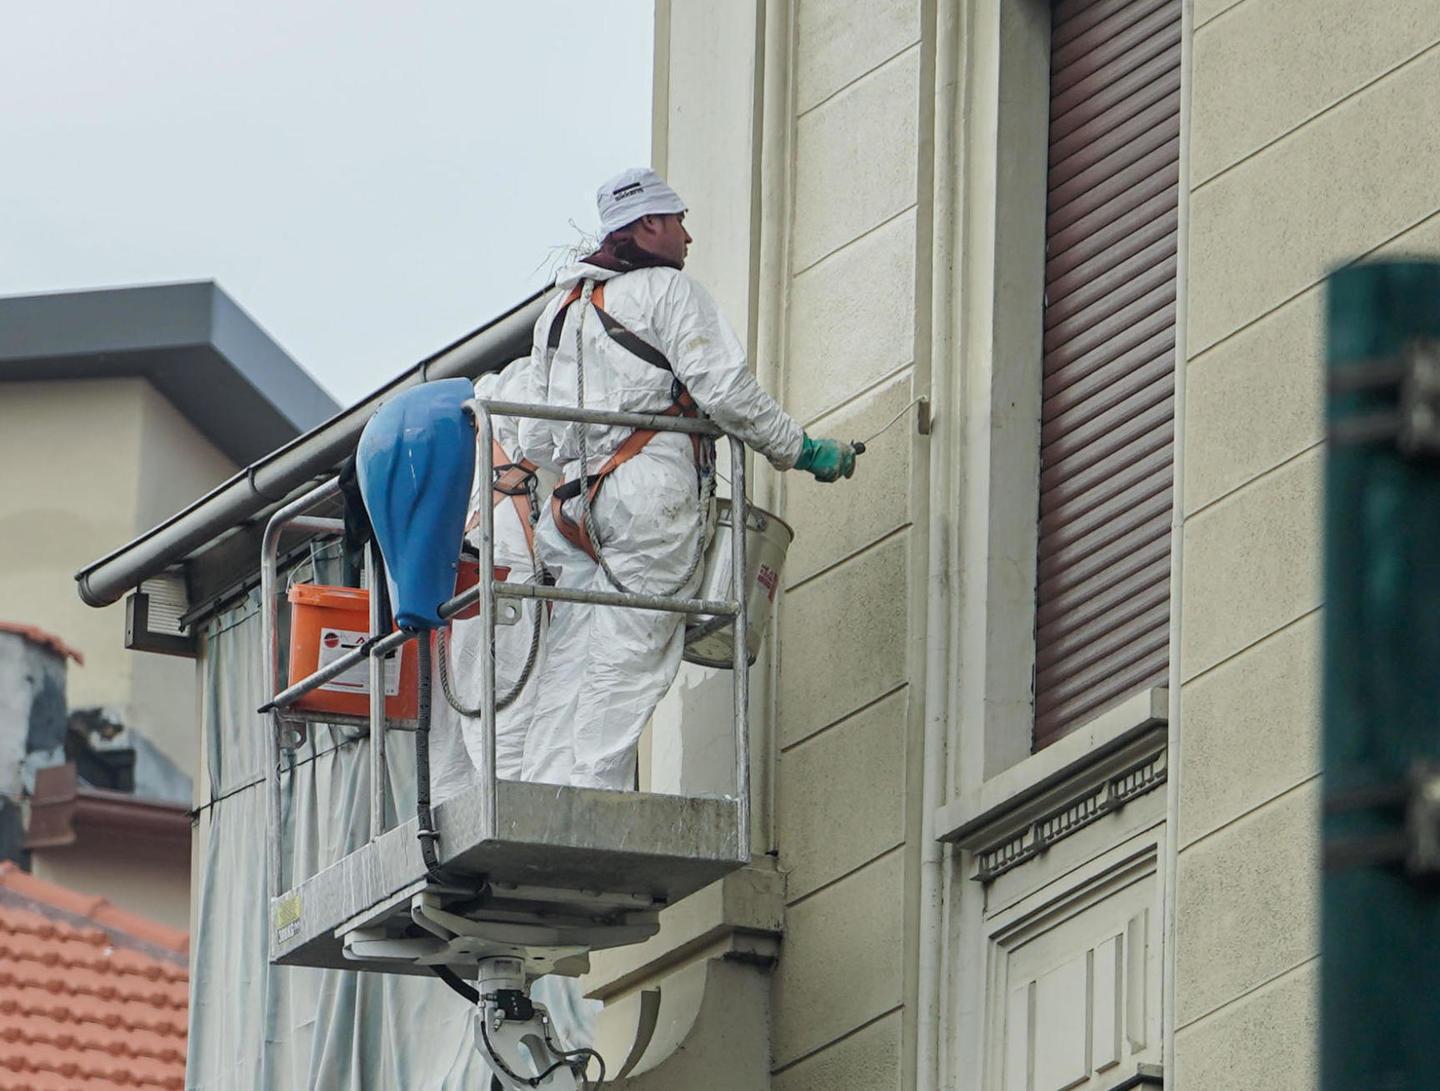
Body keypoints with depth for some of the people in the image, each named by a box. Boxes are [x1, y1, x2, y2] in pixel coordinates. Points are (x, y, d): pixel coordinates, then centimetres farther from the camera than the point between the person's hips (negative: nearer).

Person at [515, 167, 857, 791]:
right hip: (651, 493, -7)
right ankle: (593, 791, -21)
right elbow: (726, 389, -6)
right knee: (629, 657, -11)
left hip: (578, 500, 7)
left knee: (570, 665, 2)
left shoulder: (560, 309, 25)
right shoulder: (668, 290, 2)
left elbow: (536, 437, 23)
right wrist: (804, 452, 3)